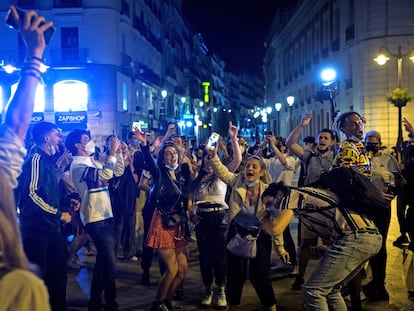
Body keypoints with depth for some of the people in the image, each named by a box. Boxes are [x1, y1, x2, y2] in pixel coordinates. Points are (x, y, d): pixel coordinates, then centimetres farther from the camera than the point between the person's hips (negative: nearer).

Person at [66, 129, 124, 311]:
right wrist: (112, 152, -19)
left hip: (105, 216, 9)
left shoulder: (93, 162, 13)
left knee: (103, 261, 16)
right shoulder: (77, 165, -14)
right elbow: (105, 174, -27)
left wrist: (119, 152, 5)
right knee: (110, 263, -5)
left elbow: (118, 172, 15)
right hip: (95, 219, -9)